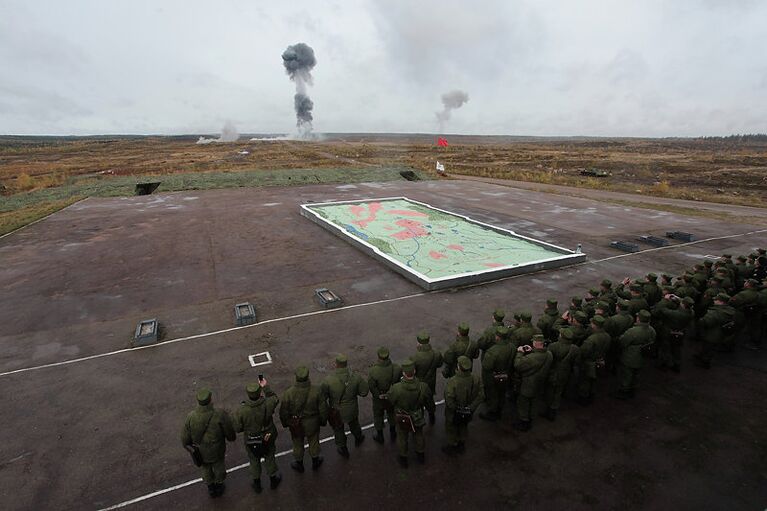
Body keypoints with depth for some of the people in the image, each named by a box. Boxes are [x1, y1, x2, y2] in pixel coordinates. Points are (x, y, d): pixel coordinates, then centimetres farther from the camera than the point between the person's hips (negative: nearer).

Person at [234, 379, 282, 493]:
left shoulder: (242, 410, -31)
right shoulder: (267, 405, -31)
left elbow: (237, 428, -16)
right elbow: (275, 399, -7)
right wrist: (266, 387, -1)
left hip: (251, 441, 0)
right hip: (268, 439, 0)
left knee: (254, 461, 27)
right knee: (269, 458, 27)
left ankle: (257, 484, 47)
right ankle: (273, 480, 49)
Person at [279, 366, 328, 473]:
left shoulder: (288, 394, -29)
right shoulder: (316, 391, -27)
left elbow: (283, 412, -14)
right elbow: (323, 409, -14)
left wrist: (285, 423, 6)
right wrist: (323, 420, 6)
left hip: (295, 425, 0)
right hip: (312, 424, 1)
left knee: (298, 444, 26)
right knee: (313, 442, 27)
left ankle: (299, 464, 49)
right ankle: (315, 462, 50)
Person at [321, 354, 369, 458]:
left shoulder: (328, 380, -31)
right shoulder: (355, 377, -24)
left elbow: (322, 397, -21)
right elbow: (364, 392, -14)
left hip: (336, 411, -2)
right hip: (352, 410, 2)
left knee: (338, 429, 26)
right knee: (354, 424, 33)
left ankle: (343, 449, 48)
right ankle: (358, 439, 60)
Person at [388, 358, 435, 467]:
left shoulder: (396, 388, -37)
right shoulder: (423, 387, -31)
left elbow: (390, 401, -15)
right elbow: (430, 403, -11)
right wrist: (431, 411, 11)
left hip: (402, 419, -1)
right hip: (418, 418, 2)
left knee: (402, 438, 27)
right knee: (418, 435, 31)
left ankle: (403, 459, 50)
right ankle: (421, 455, 55)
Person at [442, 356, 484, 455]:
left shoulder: (452, 381, -35)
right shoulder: (476, 380, -21)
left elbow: (449, 399, -31)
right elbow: (481, 396, -14)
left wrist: (454, 408, -12)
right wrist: (471, 408, -7)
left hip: (453, 413, -4)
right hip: (468, 413, 4)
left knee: (451, 429, 24)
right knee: (463, 427, 32)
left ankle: (452, 446, 44)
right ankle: (462, 444, 52)